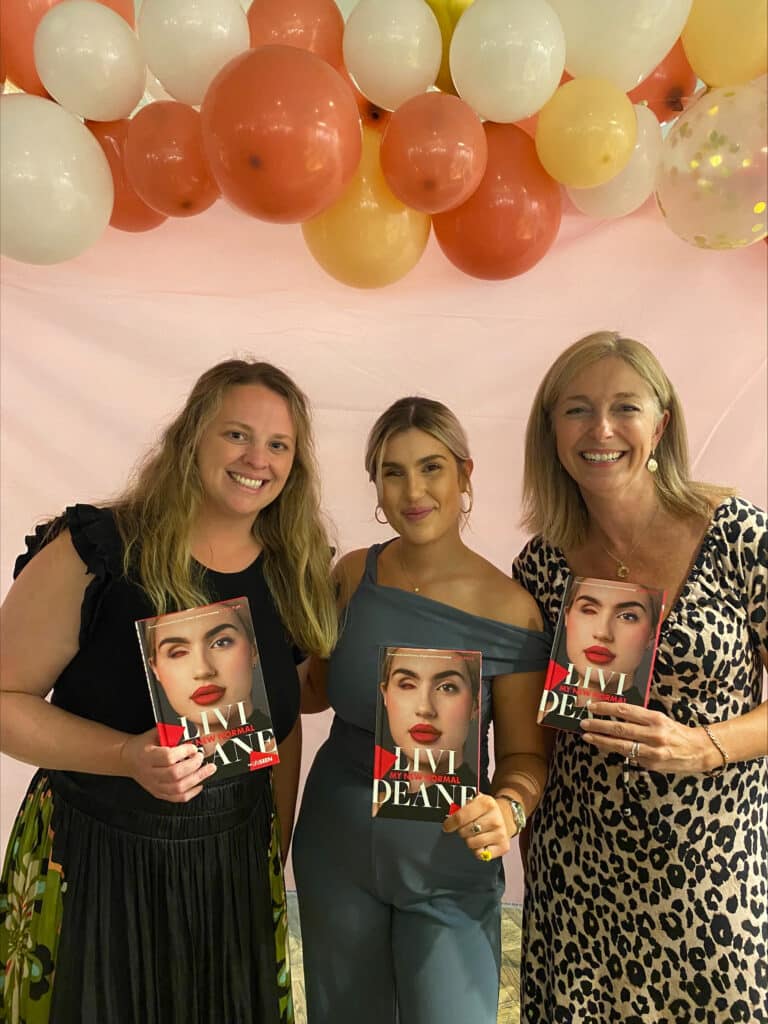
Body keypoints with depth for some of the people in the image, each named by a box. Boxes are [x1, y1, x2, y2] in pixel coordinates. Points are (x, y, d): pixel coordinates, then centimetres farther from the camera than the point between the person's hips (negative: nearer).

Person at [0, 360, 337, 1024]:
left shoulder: (291, 575, -3)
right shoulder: (94, 551, -17)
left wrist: (277, 849, 12)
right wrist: (130, 757, -27)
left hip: (236, 865, 4)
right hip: (96, 863, -4)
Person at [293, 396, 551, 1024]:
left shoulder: (508, 607, -16)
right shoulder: (353, 574, -7)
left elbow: (525, 752, -10)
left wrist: (507, 809, -30)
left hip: (448, 865, -3)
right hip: (335, 850, 3)